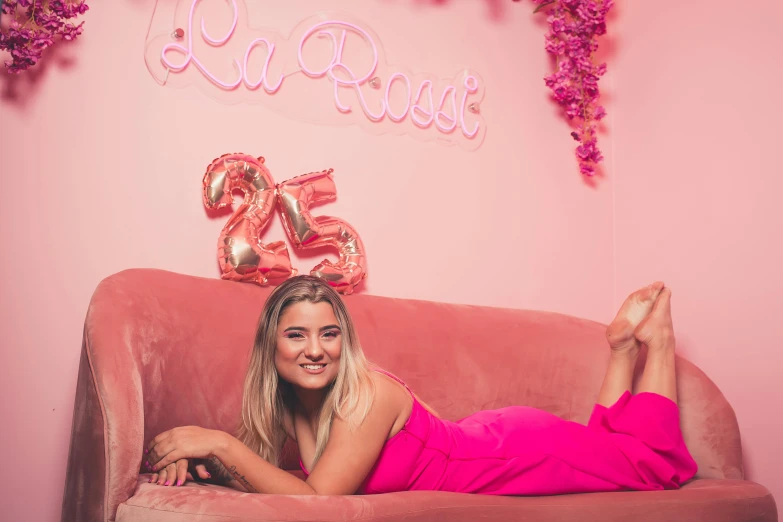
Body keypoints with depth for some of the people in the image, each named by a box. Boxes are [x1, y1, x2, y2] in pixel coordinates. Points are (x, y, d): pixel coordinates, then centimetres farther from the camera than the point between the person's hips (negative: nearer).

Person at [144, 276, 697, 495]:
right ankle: (626, 343, 35)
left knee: (654, 462, 11)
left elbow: (317, 500, -40)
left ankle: (645, 336, 27)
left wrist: (220, 444, -40)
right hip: (481, 444, 6)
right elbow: (252, 462, -5)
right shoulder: (285, 401, -15)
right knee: (608, 444, 25)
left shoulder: (368, 394, -36)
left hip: (521, 450, -6)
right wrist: (197, 455, -25)